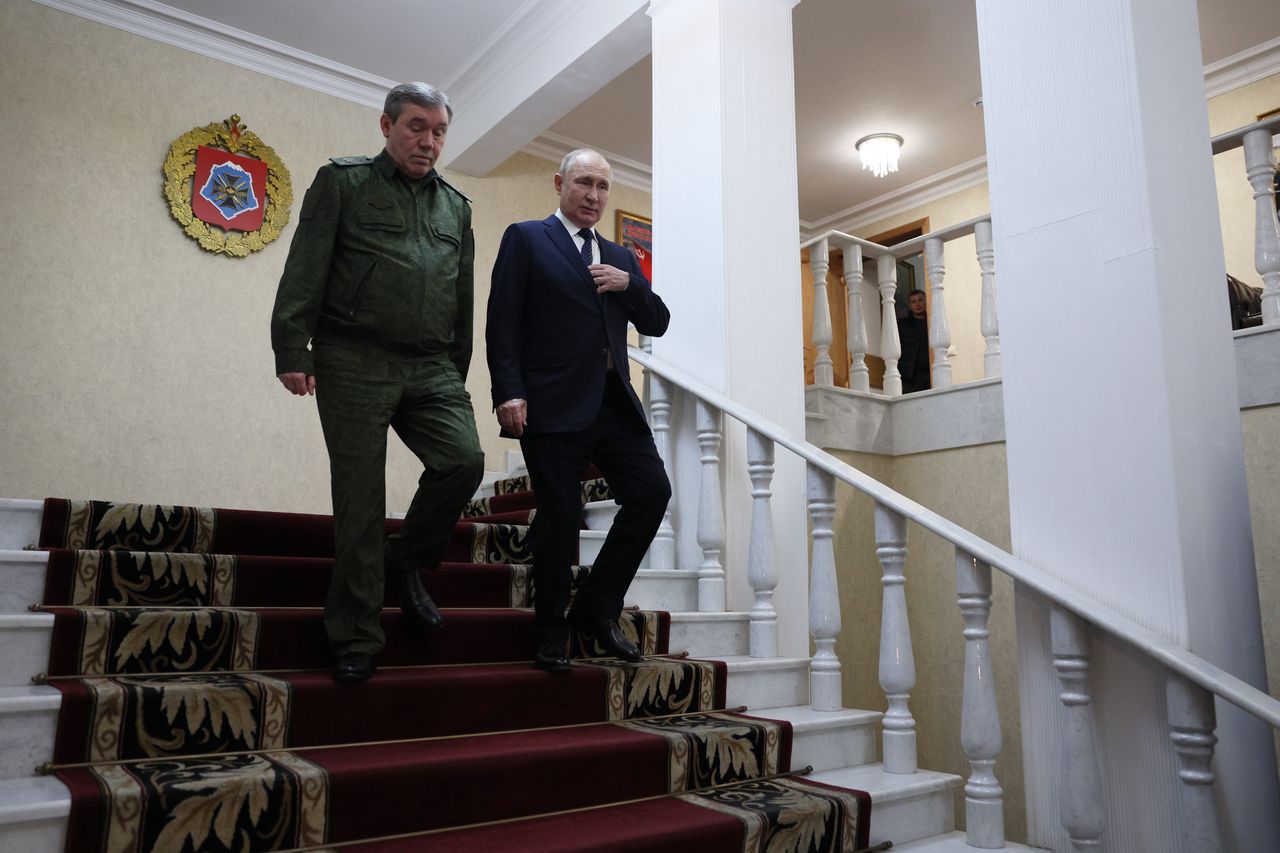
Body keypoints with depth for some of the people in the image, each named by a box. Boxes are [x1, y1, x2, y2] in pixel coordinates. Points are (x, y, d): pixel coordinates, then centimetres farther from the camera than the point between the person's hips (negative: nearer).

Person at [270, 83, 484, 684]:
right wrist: (291, 351, -11)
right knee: (360, 500, -3)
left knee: (464, 460, -18)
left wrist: (458, 374, 18)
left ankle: (406, 561, 10)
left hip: (432, 369, 4)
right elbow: (305, 270, -1)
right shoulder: (342, 183, 7)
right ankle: (355, 641, 9)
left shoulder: (455, 205, 20)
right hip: (355, 363, -3)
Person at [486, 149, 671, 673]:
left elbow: (656, 324, 17)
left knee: (652, 490, -8)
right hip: (553, 405, -5)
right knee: (560, 516, -3)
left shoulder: (621, 259, 23)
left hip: (614, 403, 5)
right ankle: (551, 634, 17)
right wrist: (508, 392, -14)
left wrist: (628, 285, -1)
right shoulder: (526, 239, 7)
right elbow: (503, 322, -3)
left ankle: (597, 606, 9)